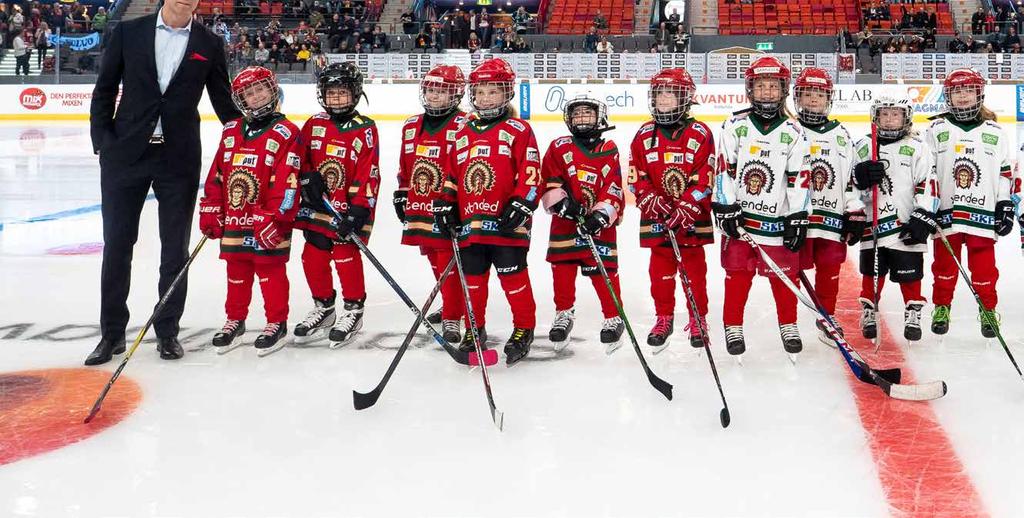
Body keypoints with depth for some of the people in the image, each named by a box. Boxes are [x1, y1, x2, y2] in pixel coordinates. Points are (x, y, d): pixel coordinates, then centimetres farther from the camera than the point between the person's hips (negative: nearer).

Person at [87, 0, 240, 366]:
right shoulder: (127, 33, 4)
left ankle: (167, 330, 19)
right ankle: (112, 333, 16)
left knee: (175, 248, 6)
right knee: (117, 243, 5)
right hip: (126, 154, 0)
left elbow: (223, 101, 9)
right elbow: (104, 89, 6)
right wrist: (103, 139, -3)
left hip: (179, 159, 0)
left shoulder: (209, 45, 5)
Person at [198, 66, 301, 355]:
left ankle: (276, 323, 16)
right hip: (233, 220, 6)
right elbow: (216, 175, 13)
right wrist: (210, 211, 9)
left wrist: (272, 219, -18)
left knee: (271, 271, 4)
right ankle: (235, 320, 29)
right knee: (236, 273, 16)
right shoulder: (231, 132, 9)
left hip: (267, 224, -5)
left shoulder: (286, 133, -9)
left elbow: (287, 183, -15)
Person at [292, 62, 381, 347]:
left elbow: (368, 175, -13)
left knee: (345, 256, -8)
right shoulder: (314, 126, 6)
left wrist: (358, 211, -19)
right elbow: (301, 159, 14)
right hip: (317, 207, 5)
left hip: (348, 208, -5)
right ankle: (324, 308, 26)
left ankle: (353, 310, 10)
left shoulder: (365, 130, -9)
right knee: (313, 257, 8)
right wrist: (309, 178, -6)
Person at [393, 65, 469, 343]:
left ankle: (452, 318, 1)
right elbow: (404, 167, 21)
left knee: (449, 264, -6)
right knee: (435, 262, 18)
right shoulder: (411, 126, 12)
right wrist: (401, 193, 17)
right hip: (418, 207, 7)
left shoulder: (462, 126, -11)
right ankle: (453, 304, 35)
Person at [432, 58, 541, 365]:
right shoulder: (463, 134, 15)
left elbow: (531, 174, -8)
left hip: (507, 224, -5)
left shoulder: (518, 131, -2)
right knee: (473, 279, 12)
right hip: (470, 224, 5)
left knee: (513, 277, 0)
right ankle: (474, 329, 26)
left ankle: (524, 328, 15)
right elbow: (451, 175, 19)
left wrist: (520, 204, -16)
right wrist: (445, 205, 11)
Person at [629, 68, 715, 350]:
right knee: (660, 271, 9)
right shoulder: (644, 135, 5)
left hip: (692, 218, -2)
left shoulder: (700, 134, -5)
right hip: (656, 218, 3)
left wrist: (685, 208, -17)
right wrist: (651, 200, -12)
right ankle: (663, 318, 22)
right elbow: (636, 176, 4)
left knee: (694, 270, 5)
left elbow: (704, 178, -9)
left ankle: (698, 319, 18)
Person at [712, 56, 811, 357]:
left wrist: (798, 219, -3)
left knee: (784, 275, 6)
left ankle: (788, 326, 23)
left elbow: (799, 179, 0)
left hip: (777, 218, 1)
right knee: (737, 274, 5)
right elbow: (724, 170, -2)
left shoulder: (793, 133, 0)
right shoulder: (735, 127, -2)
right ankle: (733, 328, 17)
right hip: (738, 216, 0)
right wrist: (726, 210, -7)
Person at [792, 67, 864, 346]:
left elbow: (851, 178, 14)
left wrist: (856, 214, 9)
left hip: (831, 219, 3)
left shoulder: (841, 135, 12)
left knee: (830, 273, 7)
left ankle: (827, 321, 22)